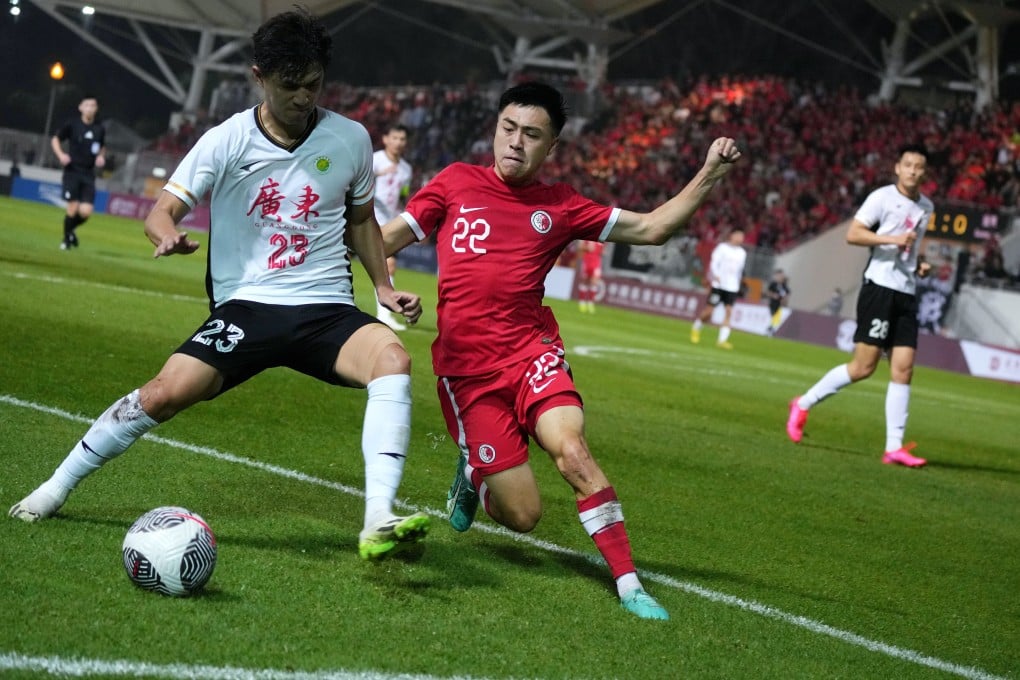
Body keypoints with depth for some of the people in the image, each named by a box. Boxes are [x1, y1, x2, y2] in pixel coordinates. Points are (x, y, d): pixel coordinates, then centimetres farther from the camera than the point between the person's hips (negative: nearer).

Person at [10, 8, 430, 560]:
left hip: (326, 309, 1)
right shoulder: (227, 141, -2)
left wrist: (384, 287, 10)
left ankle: (378, 523, -38)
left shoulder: (351, 139, 5)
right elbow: (163, 209, -6)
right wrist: (168, 235, -29)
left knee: (393, 359, -30)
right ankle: (56, 488, 3)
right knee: (166, 392, -20)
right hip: (246, 304, -1)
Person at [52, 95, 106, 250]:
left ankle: (71, 229, 24)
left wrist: (101, 157, 1)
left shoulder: (100, 129, 5)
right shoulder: (72, 124, -4)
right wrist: (61, 155, -11)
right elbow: (55, 139, 6)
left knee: (86, 212, -8)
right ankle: (66, 239, 14)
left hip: (89, 174, 3)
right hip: (72, 171, -3)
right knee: (73, 207, -10)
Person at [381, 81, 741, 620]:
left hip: (531, 352, 1)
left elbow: (651, 228, 9)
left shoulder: (559, 206, 9)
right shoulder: (456, 183, 8)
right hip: (466, 367, -1)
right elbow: (387, 238, 13)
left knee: (571, 450, -29)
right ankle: (472, 476, 30)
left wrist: (709, 175, 1)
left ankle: (629, 585, -23)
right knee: (522, 515, -6)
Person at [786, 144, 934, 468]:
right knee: (863, 366, -9)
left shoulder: (926, 207, 16)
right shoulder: (883, 197, -5)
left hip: (907, 294, 6)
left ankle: (894, 447, -2)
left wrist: (919, 264, 12)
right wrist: (892, 238, -21)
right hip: (879, 287, -6)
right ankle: (803, 405, 8)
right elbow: (852, 234, -12)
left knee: (903, 369, -2)